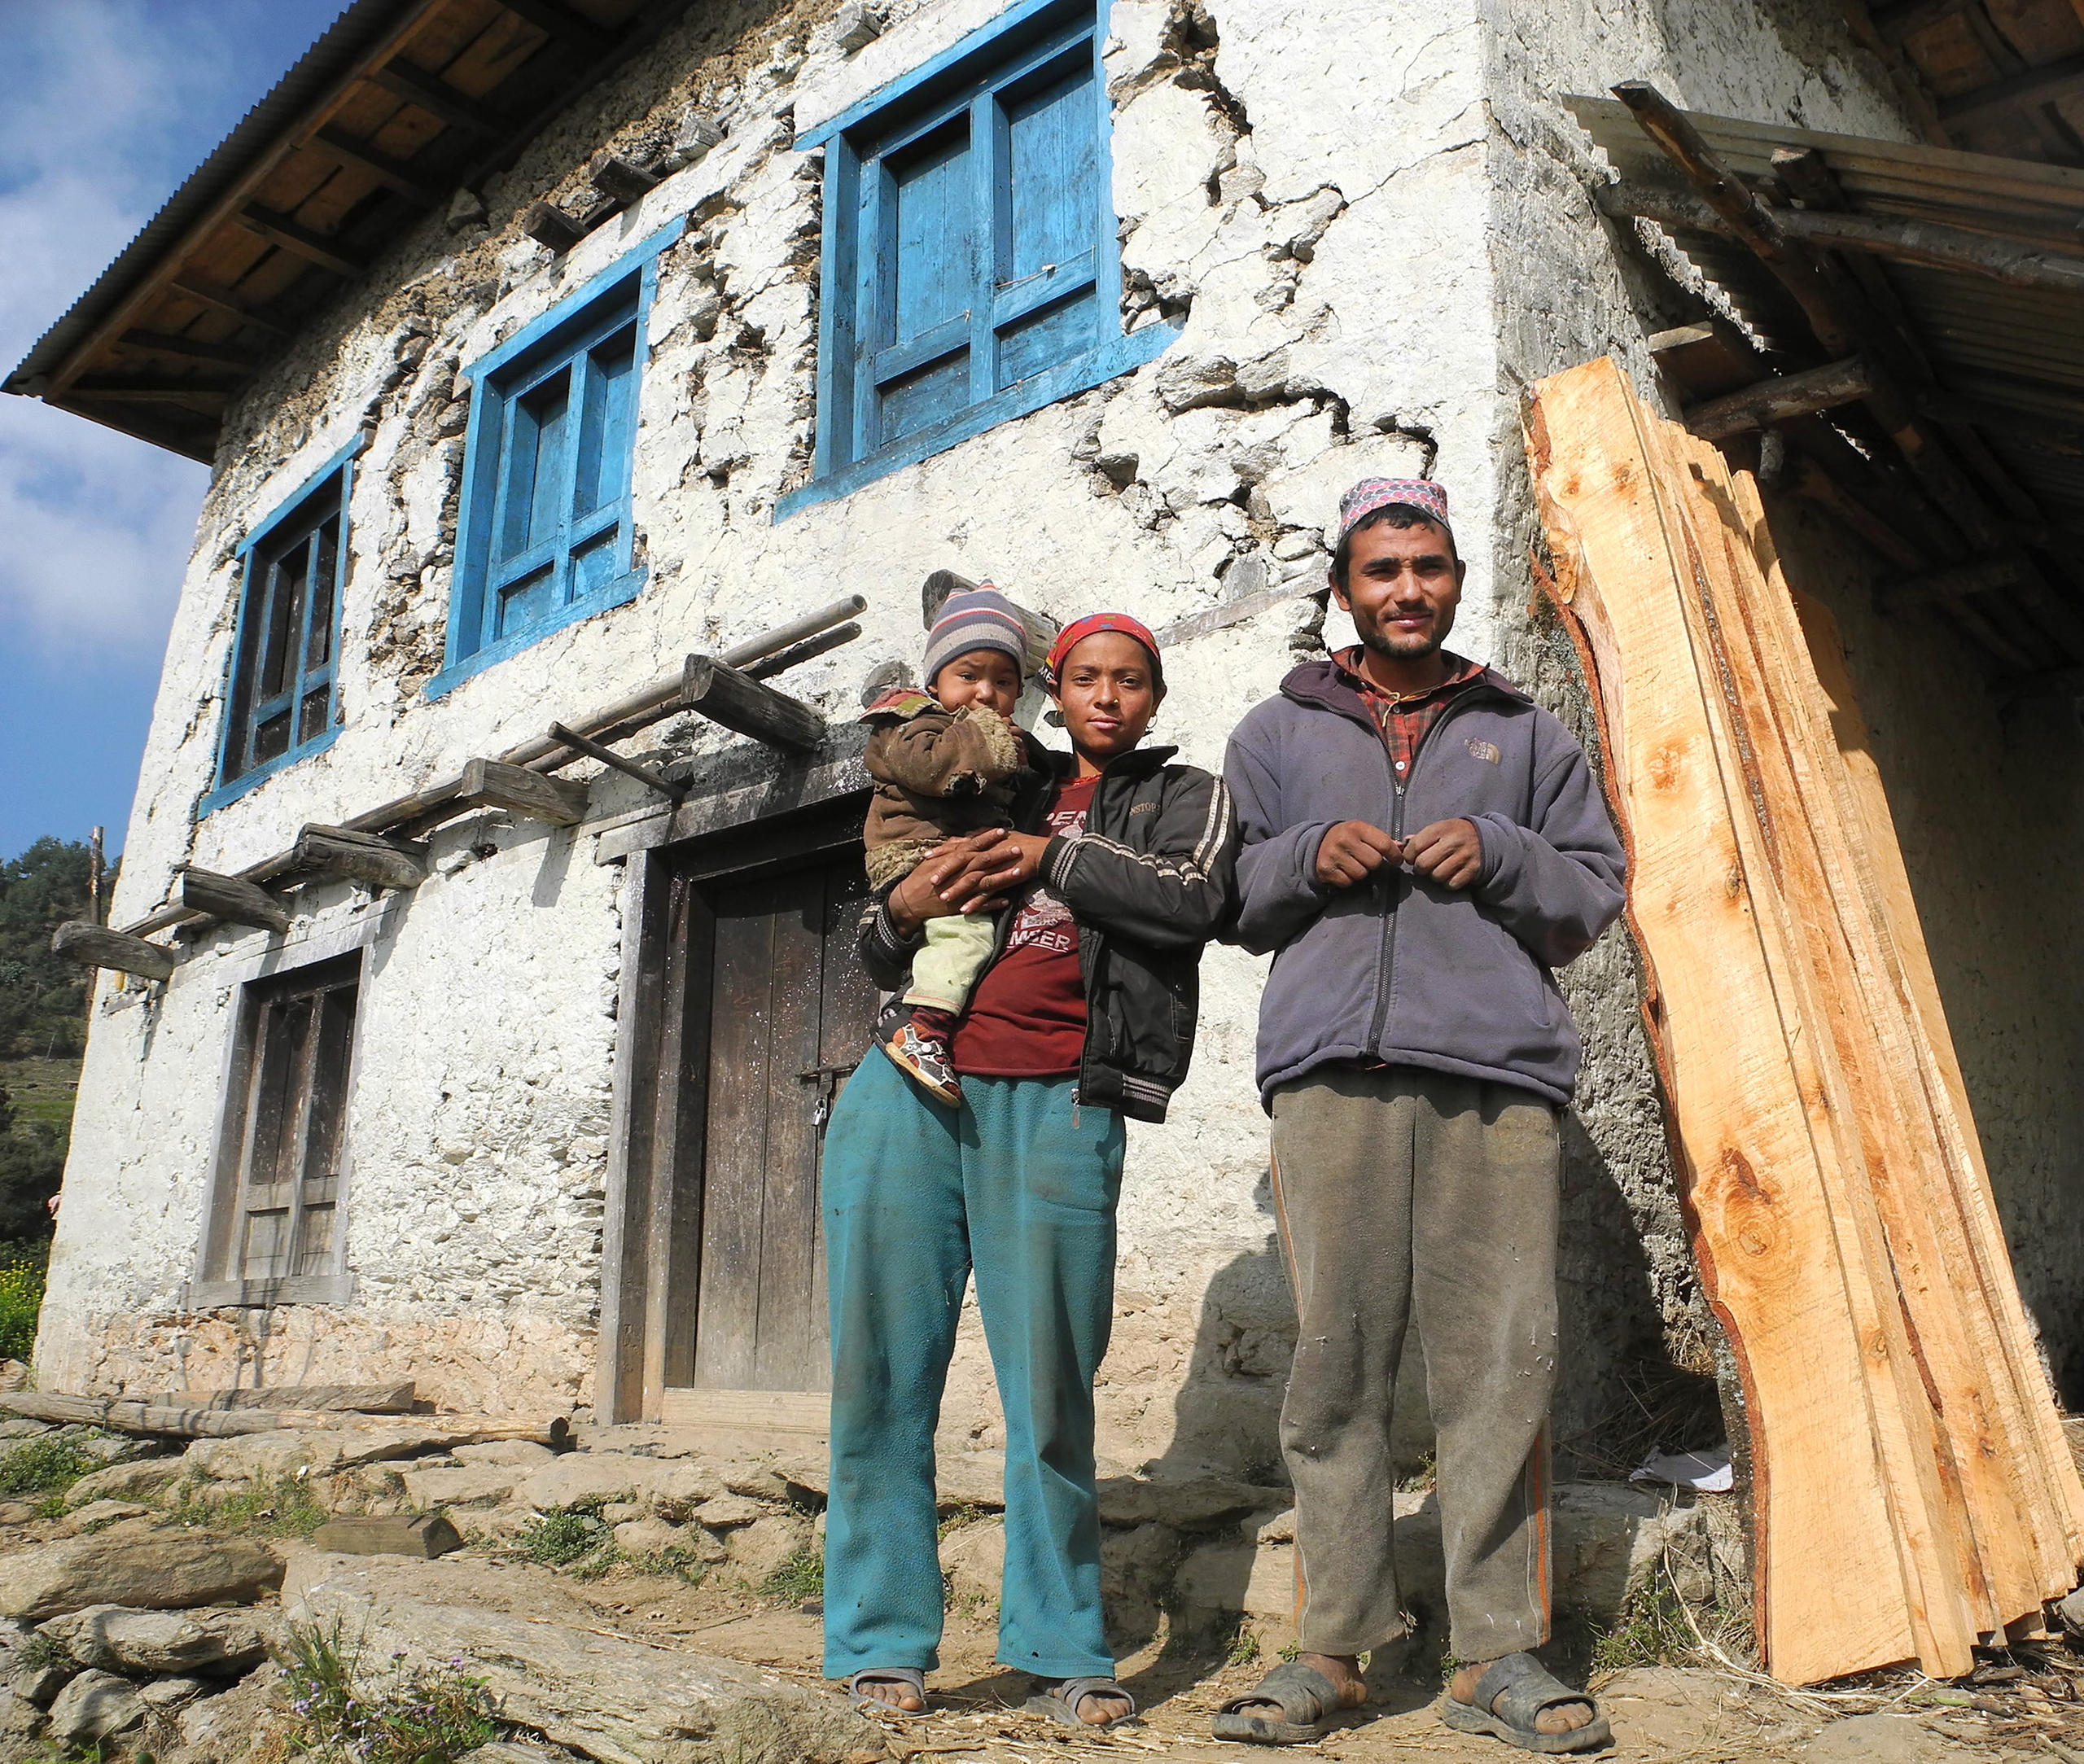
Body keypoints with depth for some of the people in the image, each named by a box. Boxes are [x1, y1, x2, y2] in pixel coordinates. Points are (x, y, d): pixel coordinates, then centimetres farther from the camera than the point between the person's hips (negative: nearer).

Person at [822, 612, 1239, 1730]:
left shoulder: (1187, 797, 18)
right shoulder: (1004, 794, 22)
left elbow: (1192, 900, -6)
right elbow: (882, 960, 24)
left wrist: (1051, 857, -1)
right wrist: (904, 910, 2)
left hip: (1055, 1105, -2)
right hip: (909, 1091, 3)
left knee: (1050, 1387, -4)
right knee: (882, 1368, 1)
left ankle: (1060, 1652, 12)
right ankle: (883, 1641, 14)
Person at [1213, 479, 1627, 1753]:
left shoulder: (1527, 733, 22)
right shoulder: (1276, 734, 21)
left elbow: (1595, 893, 17)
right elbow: (1222, 896, 17)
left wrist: (1499, 853, -2)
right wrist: (1308, 856, -2)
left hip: (1499, 1069, 1)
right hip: (1331, 1068, 0)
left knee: (1503, 1356, -2)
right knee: (1337, 1357, -2)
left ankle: (1500, 1655, 10)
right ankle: (1336, 1647, 8)